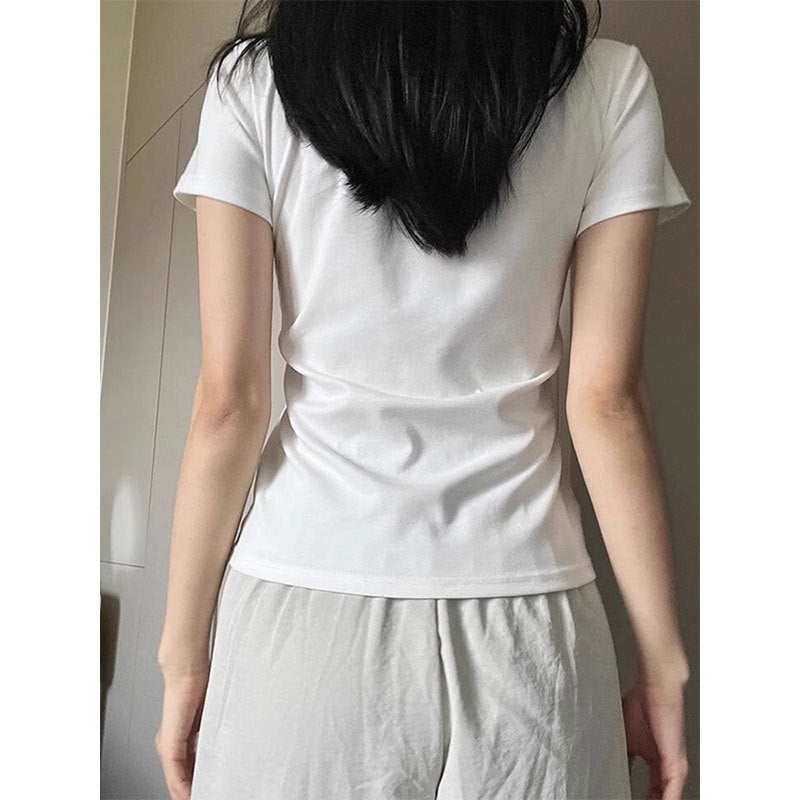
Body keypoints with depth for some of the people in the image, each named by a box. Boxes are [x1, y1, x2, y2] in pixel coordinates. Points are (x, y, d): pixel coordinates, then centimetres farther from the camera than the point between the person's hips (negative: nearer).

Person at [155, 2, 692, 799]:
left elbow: (228, 401, -7)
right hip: (524, 624, 1)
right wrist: (664, 661, 4)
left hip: (308, 604, 0)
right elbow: (605, 399, -6)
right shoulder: (612, 82, 0)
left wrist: (183, 651, 4)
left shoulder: (255, 83, -2)